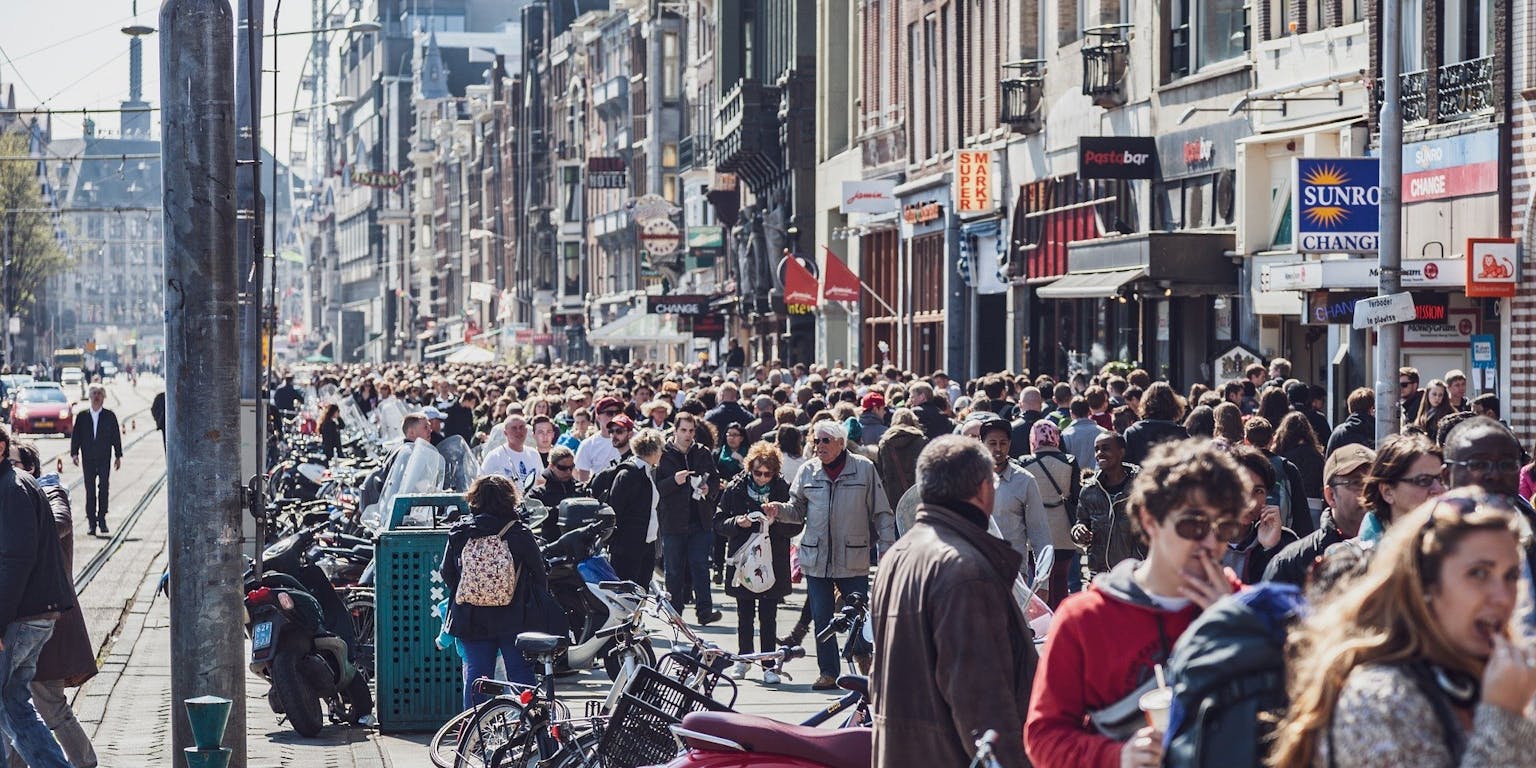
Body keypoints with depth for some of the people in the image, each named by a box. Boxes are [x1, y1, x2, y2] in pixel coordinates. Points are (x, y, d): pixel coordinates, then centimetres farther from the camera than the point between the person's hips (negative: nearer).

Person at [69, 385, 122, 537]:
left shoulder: (110, 416, 4)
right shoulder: (82, 416, 7)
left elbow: (116, 436, 6)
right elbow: (75, 436, 6)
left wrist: (118, 456, 3)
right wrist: (74, 453, -5)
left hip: (104, 458, -1)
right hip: (88, 459, 1)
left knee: (104, 489, -7)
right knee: (90, 490, 1)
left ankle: (102, 519, 0)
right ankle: (92, 523, 4)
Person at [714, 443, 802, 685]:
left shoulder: (783, 490, -1)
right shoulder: (735, 489, 2)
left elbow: (796, 526, 0)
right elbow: (718, 523, 5)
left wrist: (776, 522, -18)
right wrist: (736, 522, -15)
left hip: (772, 563, -1)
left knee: (768, 617, -1)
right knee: (745, 615, 9)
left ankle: (769, 665, 5)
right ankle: (744, 658, 26)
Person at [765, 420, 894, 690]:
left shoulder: (864, 468, -1)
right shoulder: (808, 470, 6)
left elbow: (881, 514, 2)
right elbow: (798, 510, 11)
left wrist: (887, 550, -2)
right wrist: (780, 510, -11)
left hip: (853, 560, -3)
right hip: (816, 560, 3)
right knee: (821, 619, 6)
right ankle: (828, 672, 15)